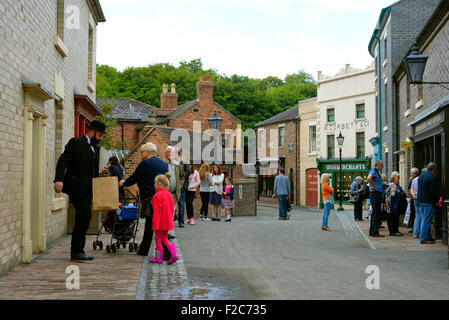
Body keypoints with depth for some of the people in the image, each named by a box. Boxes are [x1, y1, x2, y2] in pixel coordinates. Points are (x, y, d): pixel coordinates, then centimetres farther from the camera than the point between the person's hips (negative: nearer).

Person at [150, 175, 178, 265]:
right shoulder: (169, 195, 8)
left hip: (160, 222, -8)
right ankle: (174, 254, 5)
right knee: (164, 238, 18)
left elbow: (156, 212, -19)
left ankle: (158, 258, 13)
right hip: (168, 222, 8)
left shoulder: (157, 196, -17)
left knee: (158, 239, 6)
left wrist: (155, 224, -18)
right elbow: (172, 209, 14)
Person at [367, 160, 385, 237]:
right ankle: (374, 232, -7)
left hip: (378, 194, 10)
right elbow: (369, 178, -33)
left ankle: (372, 231, 17)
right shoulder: (373, 171, -11)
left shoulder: (377, 172, 19)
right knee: (375, 213, -9)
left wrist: (383, 186, 17)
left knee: (377, 213, 12)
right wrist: (373, 186, -23)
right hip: (375, 194, -10)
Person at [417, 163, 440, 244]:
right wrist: (436, 201, -3)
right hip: (429, 202, -9)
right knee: (427, 220, -6)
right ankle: (424, 239, -4)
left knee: (424, 220, 14)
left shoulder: (421, 176, 13)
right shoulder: (432, 178, -15)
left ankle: (428, 237, 22)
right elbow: (434, 191, -16)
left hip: (421, 201, 9)